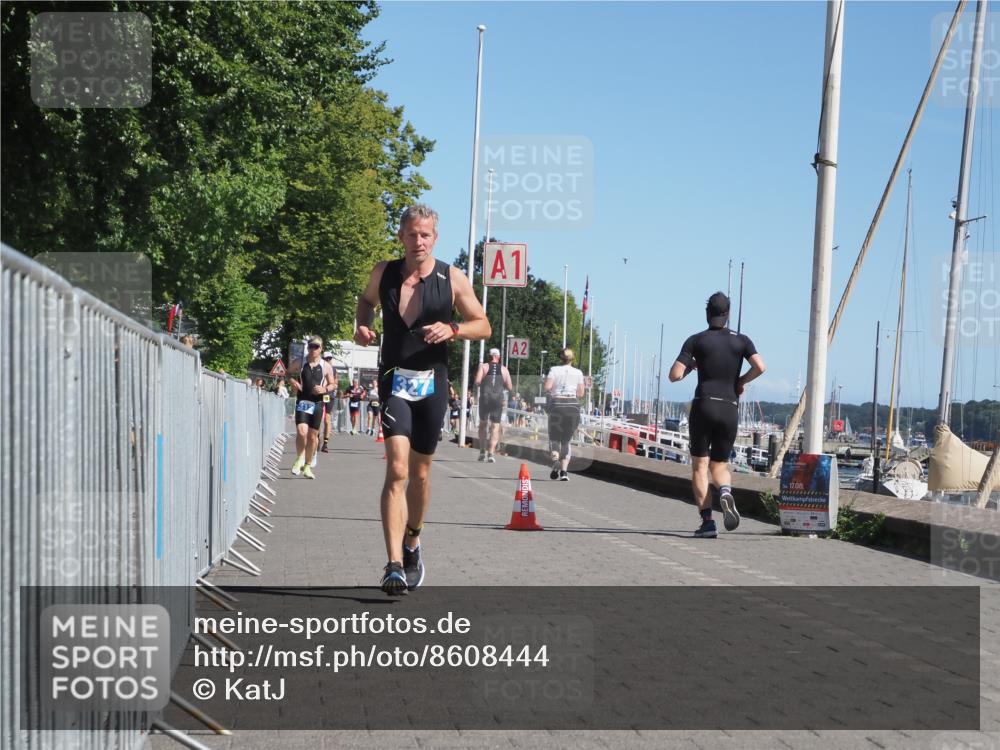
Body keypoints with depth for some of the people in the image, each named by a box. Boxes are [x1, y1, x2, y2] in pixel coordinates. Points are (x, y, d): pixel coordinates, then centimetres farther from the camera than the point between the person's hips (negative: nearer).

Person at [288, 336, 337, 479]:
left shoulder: (326, 367, 4)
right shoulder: (299, 364, 3)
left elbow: (333, 385, 10)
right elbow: (287, 374, 19)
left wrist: (325, 389, -11)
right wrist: (293, 381, -2)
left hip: (317, 404, 2)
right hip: (302, 402, -1)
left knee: (313, 436, 7)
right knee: (301, 432, -19)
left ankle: (307, 466, 21)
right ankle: (299, 459, 5)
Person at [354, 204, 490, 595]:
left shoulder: (453, 279, -1)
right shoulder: (384, 273, 2)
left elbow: (484, 326, 5)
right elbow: (366, 299, 24)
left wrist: (452, 329, -14)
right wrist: (363, 324, 4)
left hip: (432, 382, 1)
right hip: (395, 381, -1)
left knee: (420, 473, 13)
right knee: (397, 469, -18)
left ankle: (412, 544, 39)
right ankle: (394, 565, -23)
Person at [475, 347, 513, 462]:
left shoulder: (483, 366, 5)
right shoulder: (504, 369, 9)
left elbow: (477, 381, -7)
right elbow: (510, 387, 9)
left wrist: (485, 382, 14)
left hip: (485, 398, 0)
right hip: (498, 399, 0)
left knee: (483, 423, 15)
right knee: (495, 426, 2)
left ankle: (482, 451, 10)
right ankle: (491, 453, -8)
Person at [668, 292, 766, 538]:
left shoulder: (696, 341, 2)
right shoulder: (741, 340, 7)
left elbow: (674, 375, -4)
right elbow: (760, 367, -8)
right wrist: (741, 381, 9)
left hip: (703, 406, -2)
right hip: (730, 410, 2)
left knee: (699, 465, 5)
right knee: (719, 465, 15)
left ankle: (707, 521, -8)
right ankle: (726, 493, -20)